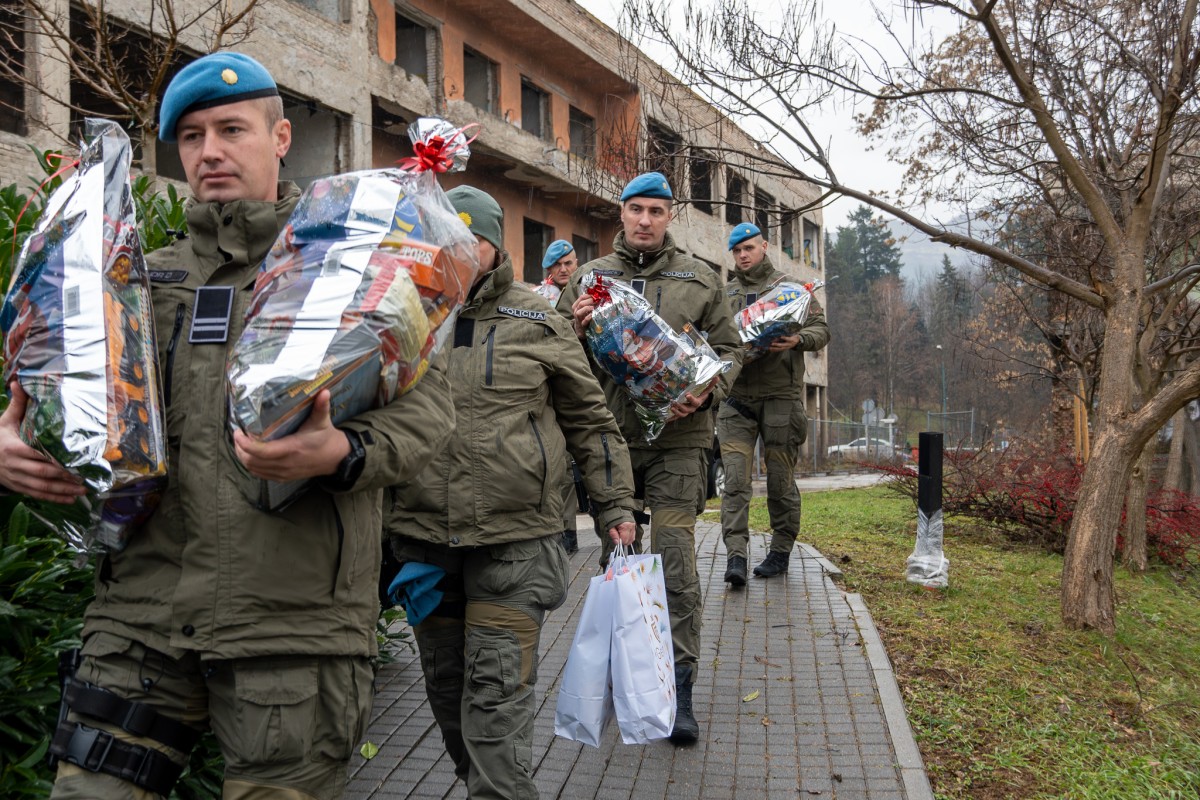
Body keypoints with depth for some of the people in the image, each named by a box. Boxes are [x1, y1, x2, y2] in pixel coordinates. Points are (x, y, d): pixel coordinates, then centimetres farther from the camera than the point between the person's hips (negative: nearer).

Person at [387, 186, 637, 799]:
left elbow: (590, 420, 8)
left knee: (496, 695, -4)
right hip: (421, 537, 4)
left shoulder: (536, 321, 2)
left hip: (513, 540, -4)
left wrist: (615, 505, 4)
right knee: (445, 687, 17)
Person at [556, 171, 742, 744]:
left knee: (674, 558, -6)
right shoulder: (588, 278, 10)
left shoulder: (699, 280, 8)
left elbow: (729, 349, 9)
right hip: (608, 434, 2)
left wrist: (705, 393, -10)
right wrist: (576, 331, -11)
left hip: (677, 439, -2)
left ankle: (678, 686, 4)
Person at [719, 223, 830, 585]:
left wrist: (798, 340, -16)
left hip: (780, 395, -2)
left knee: (781, 480, 5)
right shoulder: (724, 294, 16)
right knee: (735, 478, -9)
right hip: (735, 396, 2)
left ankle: (780, 552, 19)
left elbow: (821, 328, 5)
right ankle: (736, 556, -10)